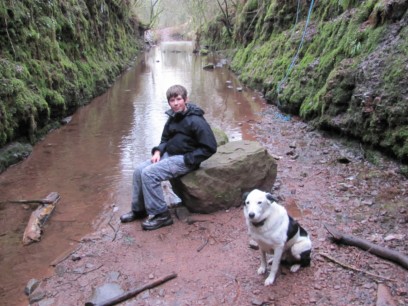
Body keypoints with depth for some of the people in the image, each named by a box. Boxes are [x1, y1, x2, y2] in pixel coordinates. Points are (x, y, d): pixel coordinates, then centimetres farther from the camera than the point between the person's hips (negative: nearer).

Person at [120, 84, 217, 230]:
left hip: (184, 160, -8)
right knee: (139, 170, -3)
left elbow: (210, 147, -19)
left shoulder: (195, 121, -17)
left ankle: (161, 215, -12)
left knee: (149, 174, -22)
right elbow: (165, 139, 21)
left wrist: (187, 160, -19)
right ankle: (138, 209, 13)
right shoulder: (172, 118, 9)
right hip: (169, 154, 8)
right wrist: (158, 151, 0)